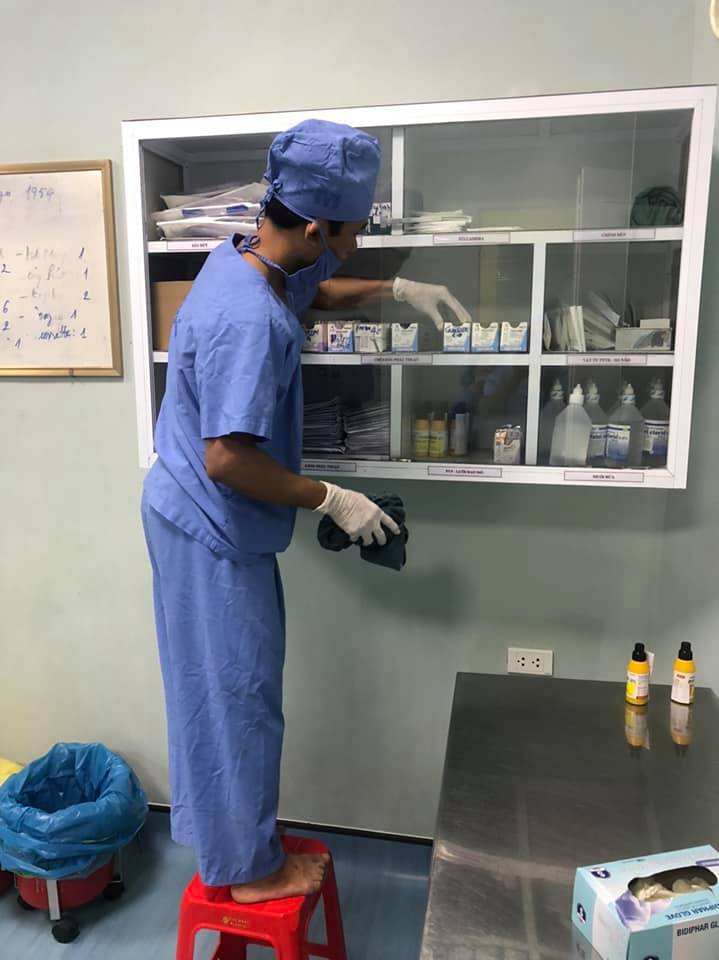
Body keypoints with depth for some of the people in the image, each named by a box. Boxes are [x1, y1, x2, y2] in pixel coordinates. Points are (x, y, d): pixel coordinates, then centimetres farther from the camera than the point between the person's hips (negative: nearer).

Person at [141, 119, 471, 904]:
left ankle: (229, 840, 41)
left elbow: (309, 290, 26)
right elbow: (229, 460, -29)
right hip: (213, 529, -10)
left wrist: (395, 291, 20)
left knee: (220, 692, 21)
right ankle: (249, 867, 29)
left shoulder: (242, 259, 4)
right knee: (238, 697, 6)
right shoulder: (250, 320, -29)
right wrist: (333, 501, -19)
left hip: (195, 516, 10)